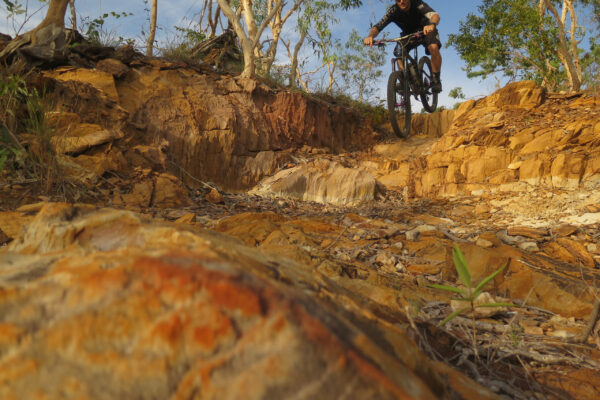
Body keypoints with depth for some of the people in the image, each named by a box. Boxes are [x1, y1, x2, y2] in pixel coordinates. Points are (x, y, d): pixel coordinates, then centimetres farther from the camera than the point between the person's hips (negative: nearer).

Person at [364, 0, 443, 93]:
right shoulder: (393, 11, -25)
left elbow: (435, 15, -47)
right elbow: (378, 27, -32)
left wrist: (432, 24, -71)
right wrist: (370, 36, -55)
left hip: (426, 30, -2)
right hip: (408, 33, 3)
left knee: (433, 47, -31)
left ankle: (436, 79, -13)